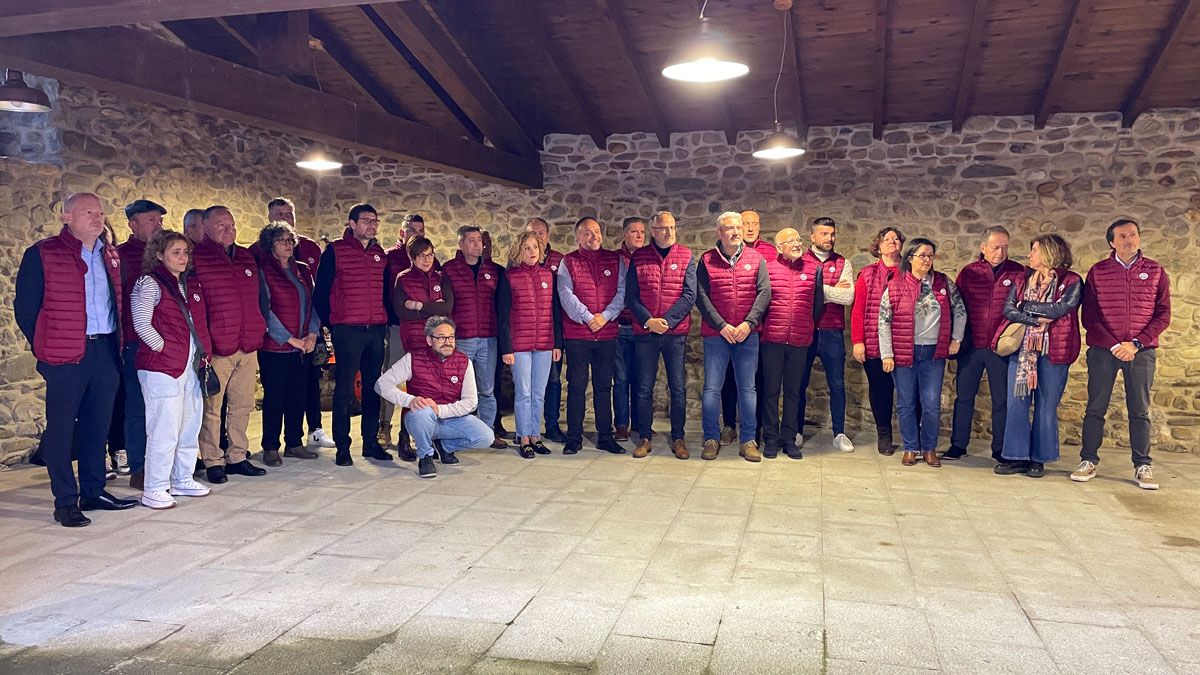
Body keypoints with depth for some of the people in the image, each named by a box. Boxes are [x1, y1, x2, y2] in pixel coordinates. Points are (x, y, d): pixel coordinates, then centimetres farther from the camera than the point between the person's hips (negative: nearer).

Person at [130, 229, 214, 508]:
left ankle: (182, 480, 27)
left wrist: (203, 353, 11)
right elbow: (141, 325, -12)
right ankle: (153, 490, 3)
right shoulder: (149, 283, -6)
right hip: (161, 367, -8)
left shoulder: (190, 284, 16)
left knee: (190, 425, 13)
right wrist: (165, 349, -10)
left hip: (190, 366, 8)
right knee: (165, 430, -6)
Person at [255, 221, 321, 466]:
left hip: (303, 346, 5)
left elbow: (313, 303, 13)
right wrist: (290, 339, -11)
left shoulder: (303, 270, 13)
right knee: (274, 396, 1)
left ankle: (294, 443, 21)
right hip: (275, 345, -5)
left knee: (298, 394, 10)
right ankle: (270, 448, 10)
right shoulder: (263, 271, -4)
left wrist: (312, 333, -2)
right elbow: (265, 310, -9)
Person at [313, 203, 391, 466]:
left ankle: (371, 442, 18)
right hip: (347, 331, -5)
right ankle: (342, 447, 7)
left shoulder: (380, 254, 13)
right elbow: (320, 291, -1)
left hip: (376, 330, 5)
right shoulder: (335, 251, -2)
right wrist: (330, 323, -1)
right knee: (344, 390, -1)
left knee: (373, 388, 9)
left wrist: (387, 320, 11)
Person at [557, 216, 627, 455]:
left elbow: (623, 291, 1)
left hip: (607, 334, 2)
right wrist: (587, 317, -15)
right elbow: (566, 294, -7)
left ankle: (605, 437, 16)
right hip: (576, 334, -2)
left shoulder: (616, 260, 9)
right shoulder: (568, 262, 3)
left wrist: (605, 316, -11)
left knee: (604, 386, 9)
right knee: (576, 386, 2)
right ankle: (574, 438, 10)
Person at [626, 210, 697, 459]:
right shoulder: (638, 257, 5)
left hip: (676, 332, 0)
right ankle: (644, 438, 16)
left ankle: (678, 438, 16)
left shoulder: (686, 256, 3)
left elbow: (689, 295, -4)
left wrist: (667, 320, -14)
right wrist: (648, 320, -12)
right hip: (645, 333, 1)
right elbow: (630, 296, 1)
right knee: (644, 389, 5)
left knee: (678, 388, 4)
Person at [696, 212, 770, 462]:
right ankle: (712, 439, 13)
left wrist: (748, 323, -13)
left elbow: (764, 293, -1)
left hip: (747, 334, 1)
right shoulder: (706, 260, 2)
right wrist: (722, 326, -12)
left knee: (747, 388, 5)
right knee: (712, 389, 1)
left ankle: (748, 441, 14)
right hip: (715, 334, -1)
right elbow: (701, 297, -3)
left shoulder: (756, 258, 6)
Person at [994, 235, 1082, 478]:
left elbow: (1063, 308, -14)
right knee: (1017, 403, 1)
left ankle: (1039, 458, 12)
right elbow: (1008, 309, 0)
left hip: (1053, 351, -3)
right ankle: (1017, 456, 8)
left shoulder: (1071, 281, 1)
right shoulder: (1022, 280, 12)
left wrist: (1027, 306, -5)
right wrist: (1038, 319, -13)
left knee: (1046, 406, 3)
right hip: (1021, 348, 4)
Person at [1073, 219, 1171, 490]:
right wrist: (1113, 345, -10)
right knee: (1096, 408, 3)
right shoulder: (1098, 272, 4)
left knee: (1140, 411, 5)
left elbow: (1163, 315, 2)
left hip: (1142, 351, 1)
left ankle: (1142, 467, 11)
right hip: (1103, 350, -1)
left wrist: (1135, 344, -10)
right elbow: (1089, 317, 0)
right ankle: (1088, 462, 10)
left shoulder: (1155, 271, 6)